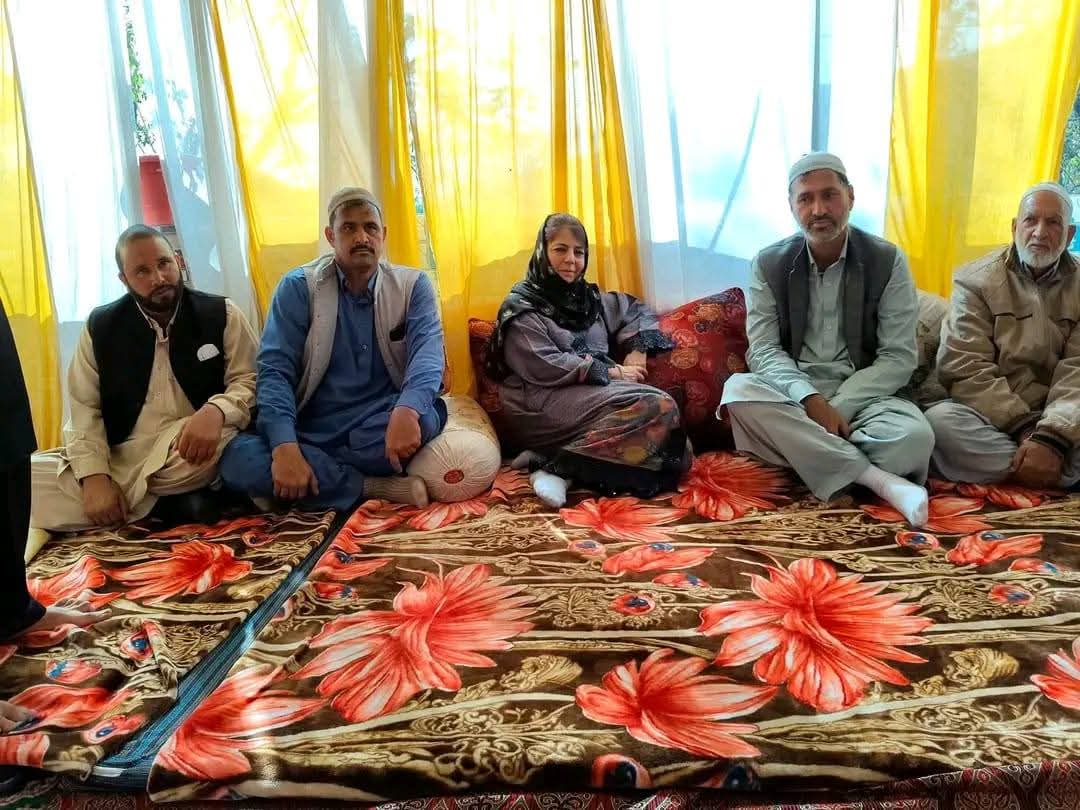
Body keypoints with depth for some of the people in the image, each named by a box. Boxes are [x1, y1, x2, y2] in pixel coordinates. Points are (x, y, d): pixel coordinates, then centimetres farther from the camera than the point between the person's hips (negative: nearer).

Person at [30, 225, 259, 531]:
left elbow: (250, 381, -4)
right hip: (119, 458, 3)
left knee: (227, 439, -38)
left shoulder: (221, 314, 1)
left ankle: (124, 500, -13)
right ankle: (170, 503, -18)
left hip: (190, 453, -3)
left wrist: (215, 411, -28)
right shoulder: (100, 326, 7)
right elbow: (83, 409, 4)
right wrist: (94, 476, -13)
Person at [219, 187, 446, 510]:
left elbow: (427, 350, -14)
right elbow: (275, 368, -8)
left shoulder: (413, 285, 3)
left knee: (427, 416, -34)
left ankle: (319, 475, -14)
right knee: (237, 459, -28)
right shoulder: (298, 287, 1)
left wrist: (407, 410, -37)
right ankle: (375, 488, -21)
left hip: (381, 427, 0)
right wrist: (285, 446, -26)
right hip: (311, 431, 1)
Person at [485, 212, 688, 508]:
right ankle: (558, 468, -26)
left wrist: (636, 349, 11)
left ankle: (551, 459, -23)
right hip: (542, 405, -7)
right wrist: (613, 372, -10)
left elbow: (636, 310, 32)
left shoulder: (589, 298, 19)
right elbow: (543, 366, -12)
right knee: (657, 407, -25)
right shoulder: (521, 306, 0)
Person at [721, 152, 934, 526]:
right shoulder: (768, 264, 1)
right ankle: (878, 479, -30)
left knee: (914, 437, -33)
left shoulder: (888, 261, -1)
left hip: (863, 394, -1)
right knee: (738, 390, -34)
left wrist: (839, 408, -19)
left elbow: (899, 358, -5)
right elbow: (762, 350, -6)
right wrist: (811, 400, -24)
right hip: (793, 392, 2)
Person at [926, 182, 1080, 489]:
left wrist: (1052, 437, -26)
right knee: (939, 421, -34)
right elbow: (965, 368, -9)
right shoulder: (976, 280, 0)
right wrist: (1024, 428, -18)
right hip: (990, 415, -1)